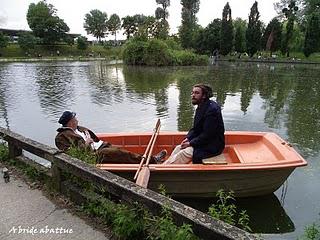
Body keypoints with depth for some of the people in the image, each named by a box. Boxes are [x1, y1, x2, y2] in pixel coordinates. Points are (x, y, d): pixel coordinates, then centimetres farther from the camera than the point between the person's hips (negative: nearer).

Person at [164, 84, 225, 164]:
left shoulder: (212, 110, -24)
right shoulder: (201, 107, 7)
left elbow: (207, 135, -25)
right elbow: (195, 128, 13)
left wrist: (190, 143, -18)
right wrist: (188, 138, -3)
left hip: (211, 146, -10)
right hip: (203, 141, 10)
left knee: (183, 153, -18)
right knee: (179, 148, 2)